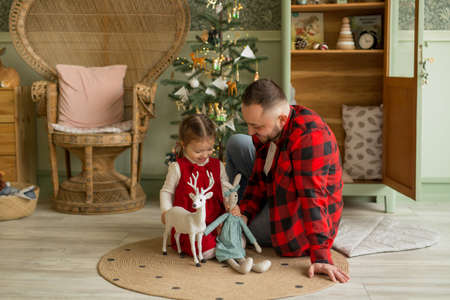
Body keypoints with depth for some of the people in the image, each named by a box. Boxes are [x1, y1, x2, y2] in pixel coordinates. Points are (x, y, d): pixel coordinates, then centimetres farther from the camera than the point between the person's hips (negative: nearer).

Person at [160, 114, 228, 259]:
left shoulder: (218, 166, 9)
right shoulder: (177, 168, 0)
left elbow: (226, 189, 8)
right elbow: (166, 191, 10)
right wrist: (166, 212, -7)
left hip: (216, 223, 4)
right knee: (205, 250, -27)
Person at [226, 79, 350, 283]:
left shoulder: (310, 137, -35)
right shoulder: (267, 131, -7)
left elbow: (313, 197, -38)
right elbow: (259, 178, 4)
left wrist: (320, 257, -38)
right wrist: (245, 212, -10)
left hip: (302, 218, -9)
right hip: (277, 195, 9)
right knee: (236, 144, 10)